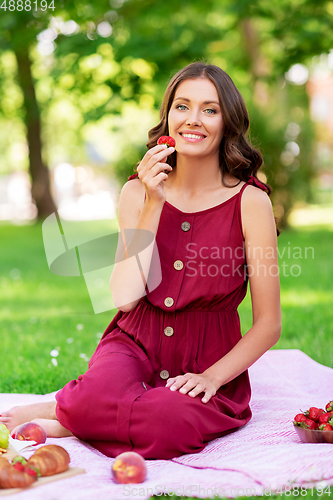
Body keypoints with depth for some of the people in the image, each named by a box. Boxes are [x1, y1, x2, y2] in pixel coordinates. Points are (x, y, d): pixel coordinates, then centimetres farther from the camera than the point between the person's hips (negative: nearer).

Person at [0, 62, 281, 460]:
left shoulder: (249, 202, -7)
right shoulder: (138, 192, 1)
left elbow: (268, 324, -4)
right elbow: (124, 296, -11)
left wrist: (213, 376, -16)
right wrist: (153, 205, -14)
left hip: (210, 363, -1)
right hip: (136, 344, 1)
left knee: (168, 426, -34)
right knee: (97, 396, -33)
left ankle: (63, 416, -9)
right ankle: (78, 406, 0)